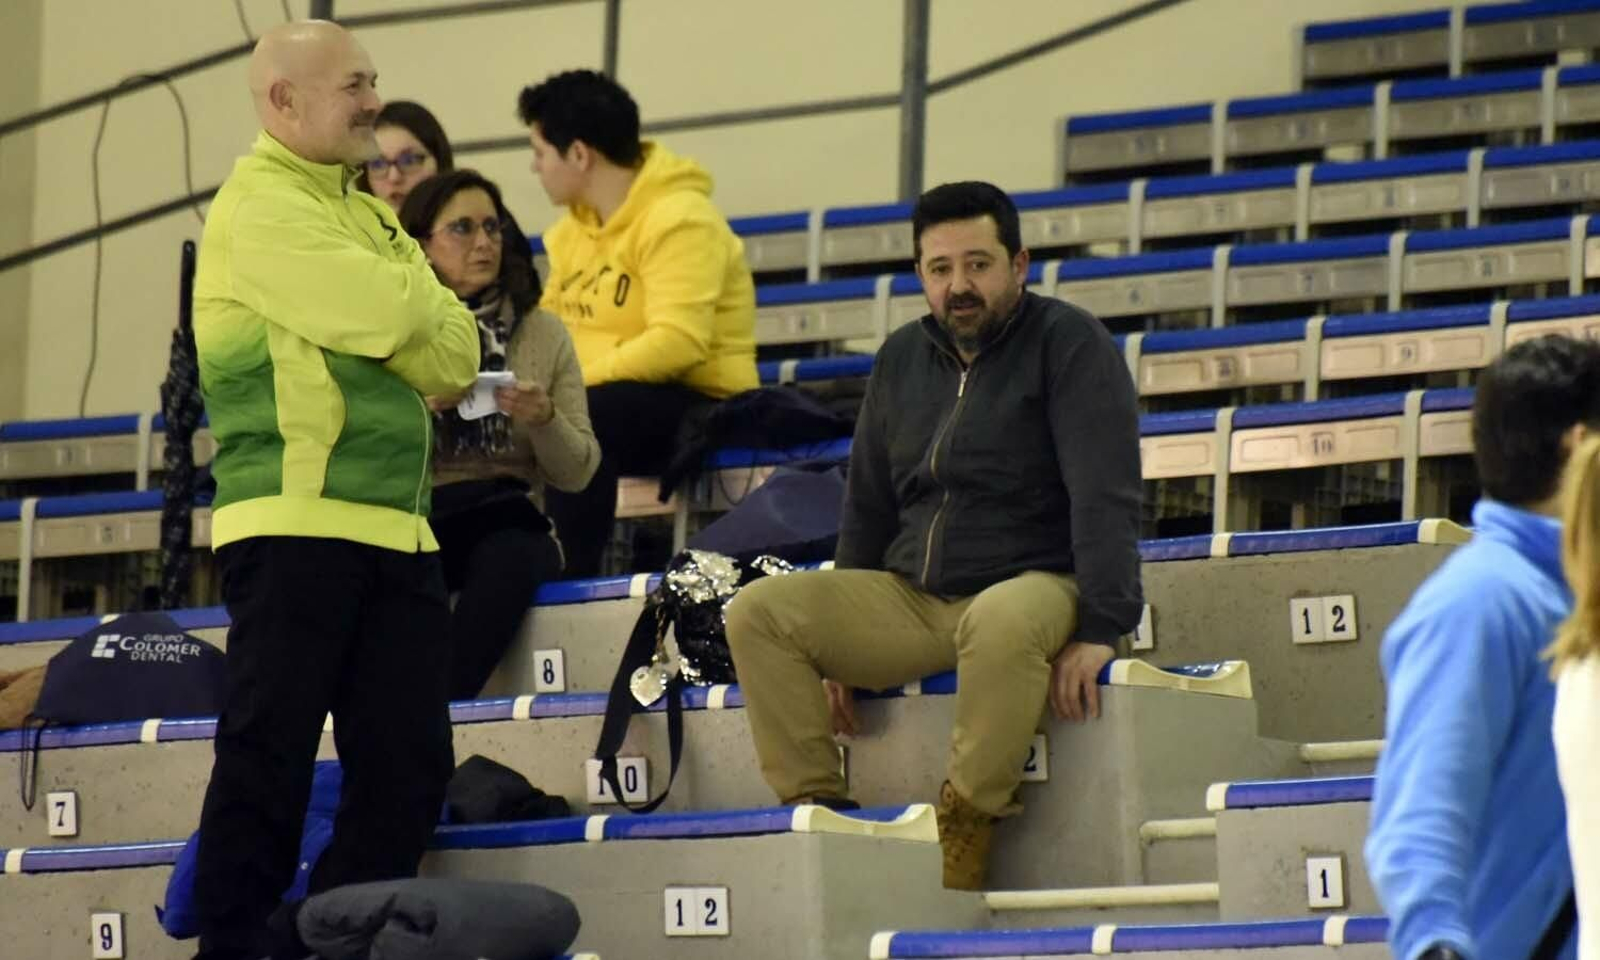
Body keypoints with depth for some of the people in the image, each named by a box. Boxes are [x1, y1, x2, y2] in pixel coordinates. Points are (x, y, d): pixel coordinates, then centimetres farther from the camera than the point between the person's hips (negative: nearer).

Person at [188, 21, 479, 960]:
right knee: (269, 762, -7)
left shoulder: (370, 218, 21)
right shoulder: (260, 206, -6)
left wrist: (393, 320, -7)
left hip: (395, 529, 8)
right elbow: (390, 319, -18)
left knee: (410, 765, 4)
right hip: (297, 521, -8)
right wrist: (410, 315, 3)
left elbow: (457, 354, 10)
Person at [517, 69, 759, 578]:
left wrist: (570, 381, -28)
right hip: (600, 404, 8)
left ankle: (573, 578, -30)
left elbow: (678, 342, -25)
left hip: (699, 409, -8)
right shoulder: (573, 227, 13)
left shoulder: (679, 220, -14)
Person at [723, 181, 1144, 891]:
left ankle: (965, 831, -30)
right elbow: (867, 508, 21)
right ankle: (814, 806, -15)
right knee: (757, 611, -12)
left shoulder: (1068, 345, -5)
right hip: (911, 599, 6)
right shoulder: (902, 359, 14)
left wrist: (1100, 631, -23)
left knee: (1000, 621, -42)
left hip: (1037, 586, -6)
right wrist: (840, 644, 17)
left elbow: (1105, 498, -14)